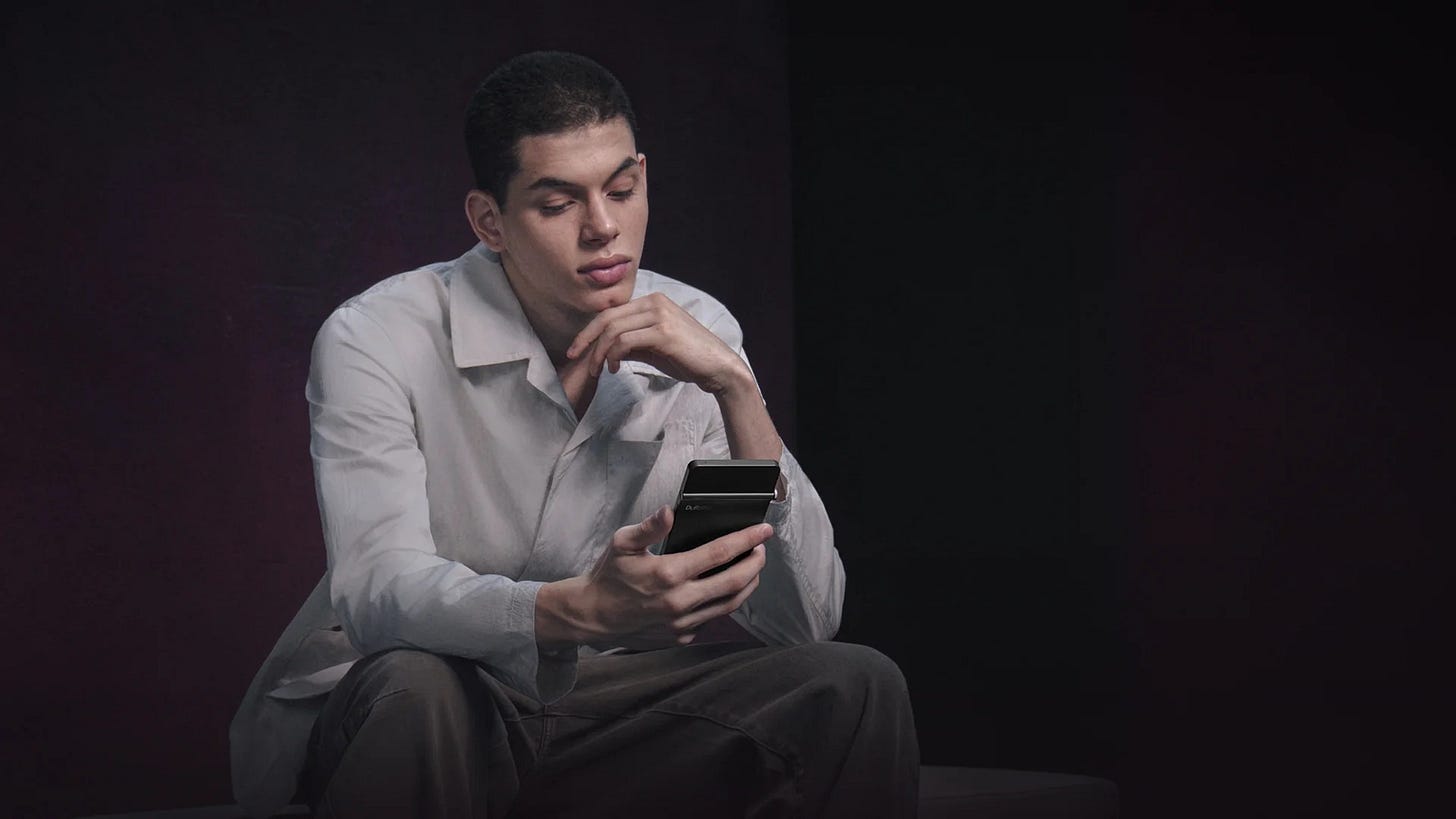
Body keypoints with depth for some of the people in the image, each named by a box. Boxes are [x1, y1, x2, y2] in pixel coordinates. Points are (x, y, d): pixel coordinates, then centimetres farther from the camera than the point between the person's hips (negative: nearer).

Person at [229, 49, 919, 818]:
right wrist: (580, 611, -49)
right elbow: (378, 592, -30)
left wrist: (735, 389, -21)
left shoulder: (695, 334, -3)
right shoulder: (379, 341, -15)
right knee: (417, 693, -37)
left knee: (854, 688, -17)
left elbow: (805, 619, -9)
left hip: (596, 710, 3)